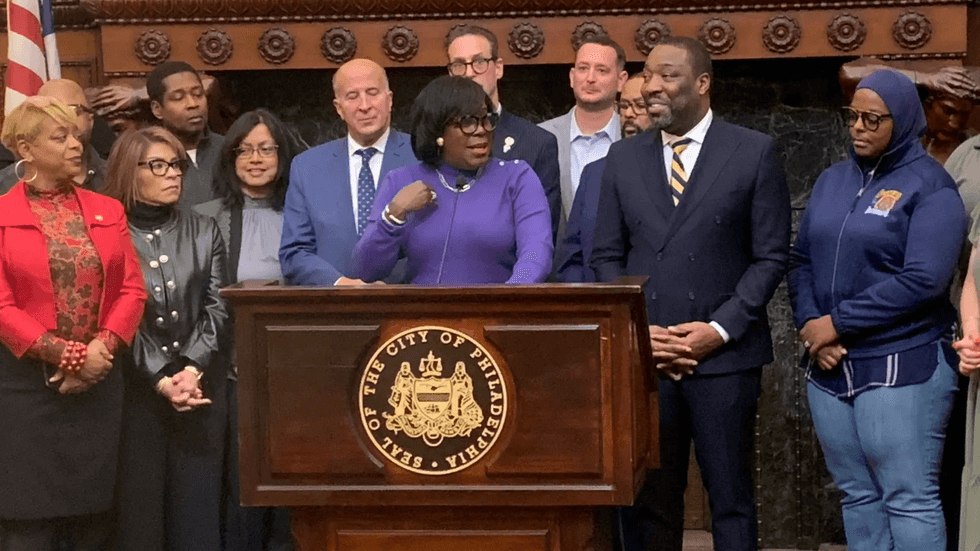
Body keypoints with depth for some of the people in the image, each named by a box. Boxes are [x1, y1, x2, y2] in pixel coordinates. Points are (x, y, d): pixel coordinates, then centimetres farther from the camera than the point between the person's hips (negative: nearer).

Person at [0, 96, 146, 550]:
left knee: (90, 513, 8)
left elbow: (132, 290, 5)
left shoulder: (108, 211, 10)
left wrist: (102, 348, -10)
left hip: (98, 384, 4)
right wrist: (68, 355, -14)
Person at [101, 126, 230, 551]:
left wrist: (192, 369, -11)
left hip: (201, 389, 3)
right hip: (136, 392, -3)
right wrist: (162, 381, -12)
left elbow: (216, 308, 3)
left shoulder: (203, 232, 11)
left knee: (198, 506, 2)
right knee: (140, 507, -1)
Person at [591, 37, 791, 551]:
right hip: (643, 357, 3)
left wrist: (721, 329, -10)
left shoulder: (753, 152, 1)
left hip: (723, 355, -3)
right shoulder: (623, 158, 11)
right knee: (648, 503, 5)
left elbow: (771, 256, -1)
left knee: (730, 500, 2)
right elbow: (606, 257, 11)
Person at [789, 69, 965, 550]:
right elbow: (802, 260, 13)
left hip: (902, 366, -6)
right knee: (858, 496, 10)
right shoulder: (833, 180, 13)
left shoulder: (929, 186, -6)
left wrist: (838, 323, -15)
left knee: (908, 499, -6)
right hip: (830, 366, 6)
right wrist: (809, 324, -7)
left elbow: (923, 279, -17)